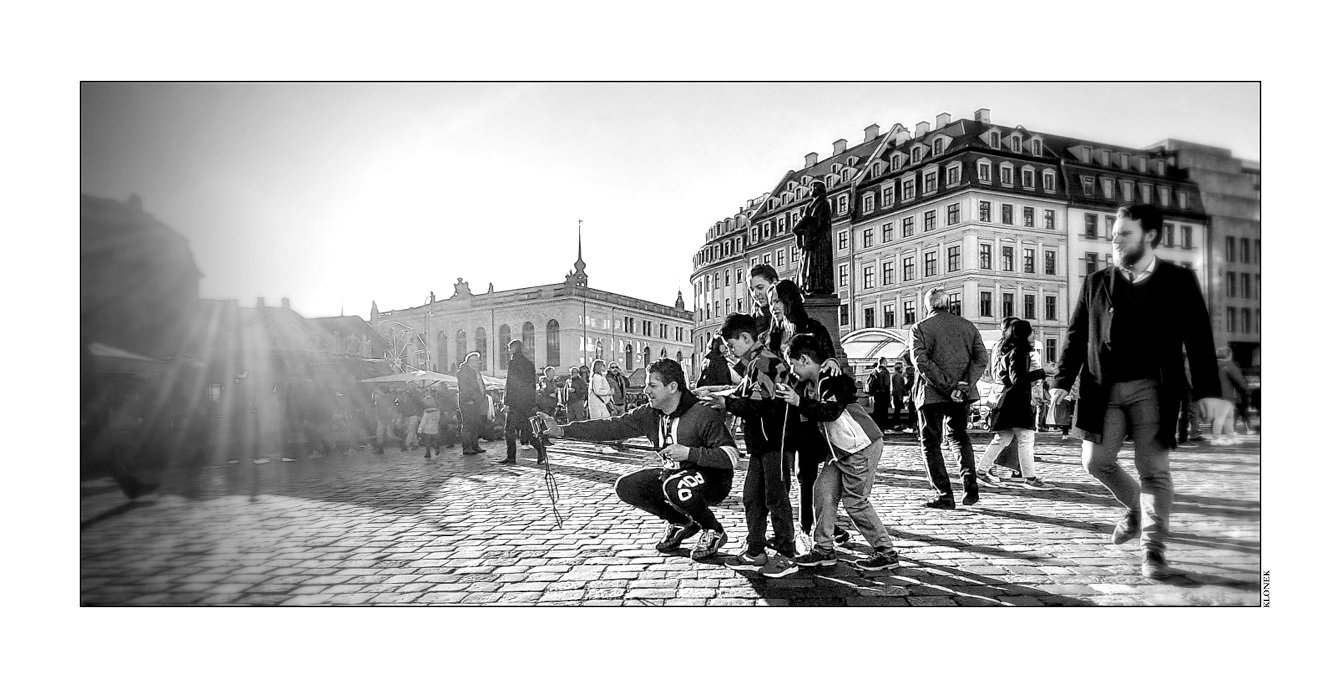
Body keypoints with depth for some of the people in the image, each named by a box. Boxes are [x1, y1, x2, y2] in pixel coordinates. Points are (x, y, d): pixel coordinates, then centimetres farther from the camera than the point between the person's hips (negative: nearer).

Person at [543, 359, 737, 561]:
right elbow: (611, 427, -6)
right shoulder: (649, 414, -3)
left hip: (713, 479, -7)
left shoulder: (702, 415, -23)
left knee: (676, 486, -36)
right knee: (626, 487, -5)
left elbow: (731, 455, -26)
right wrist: (563, 430, -12)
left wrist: (689, 453, -33)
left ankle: (714, 531, -6)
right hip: (672, 475, 7)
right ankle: (680, 523, 13)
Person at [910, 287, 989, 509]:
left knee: (931, 443, 8)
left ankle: (944, 496, 4)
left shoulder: (920, 328, -4)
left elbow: (921, 361, -18)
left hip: (931, 394, -4)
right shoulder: (968, 326, 7)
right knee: (960, 436, 24)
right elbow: (981, 358, -3)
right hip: (962, 395, 4)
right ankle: (970, 486, 12)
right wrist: (964, 385, -11)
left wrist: (948, 386, -18)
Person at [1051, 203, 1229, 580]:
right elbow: (1076, 335, 10)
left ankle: (1153, 549, 9)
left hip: (1152, 389, -3)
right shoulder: (1096, 282, 11)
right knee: (1095, 461, 1)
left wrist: (1208, 390, -7)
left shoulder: (1178, 280, 4)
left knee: (1153, 468, -1)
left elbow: (1198, 338, 0)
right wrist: (1062, 381, 2)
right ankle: (1135, 507, 30)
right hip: (1104, 390, 3)